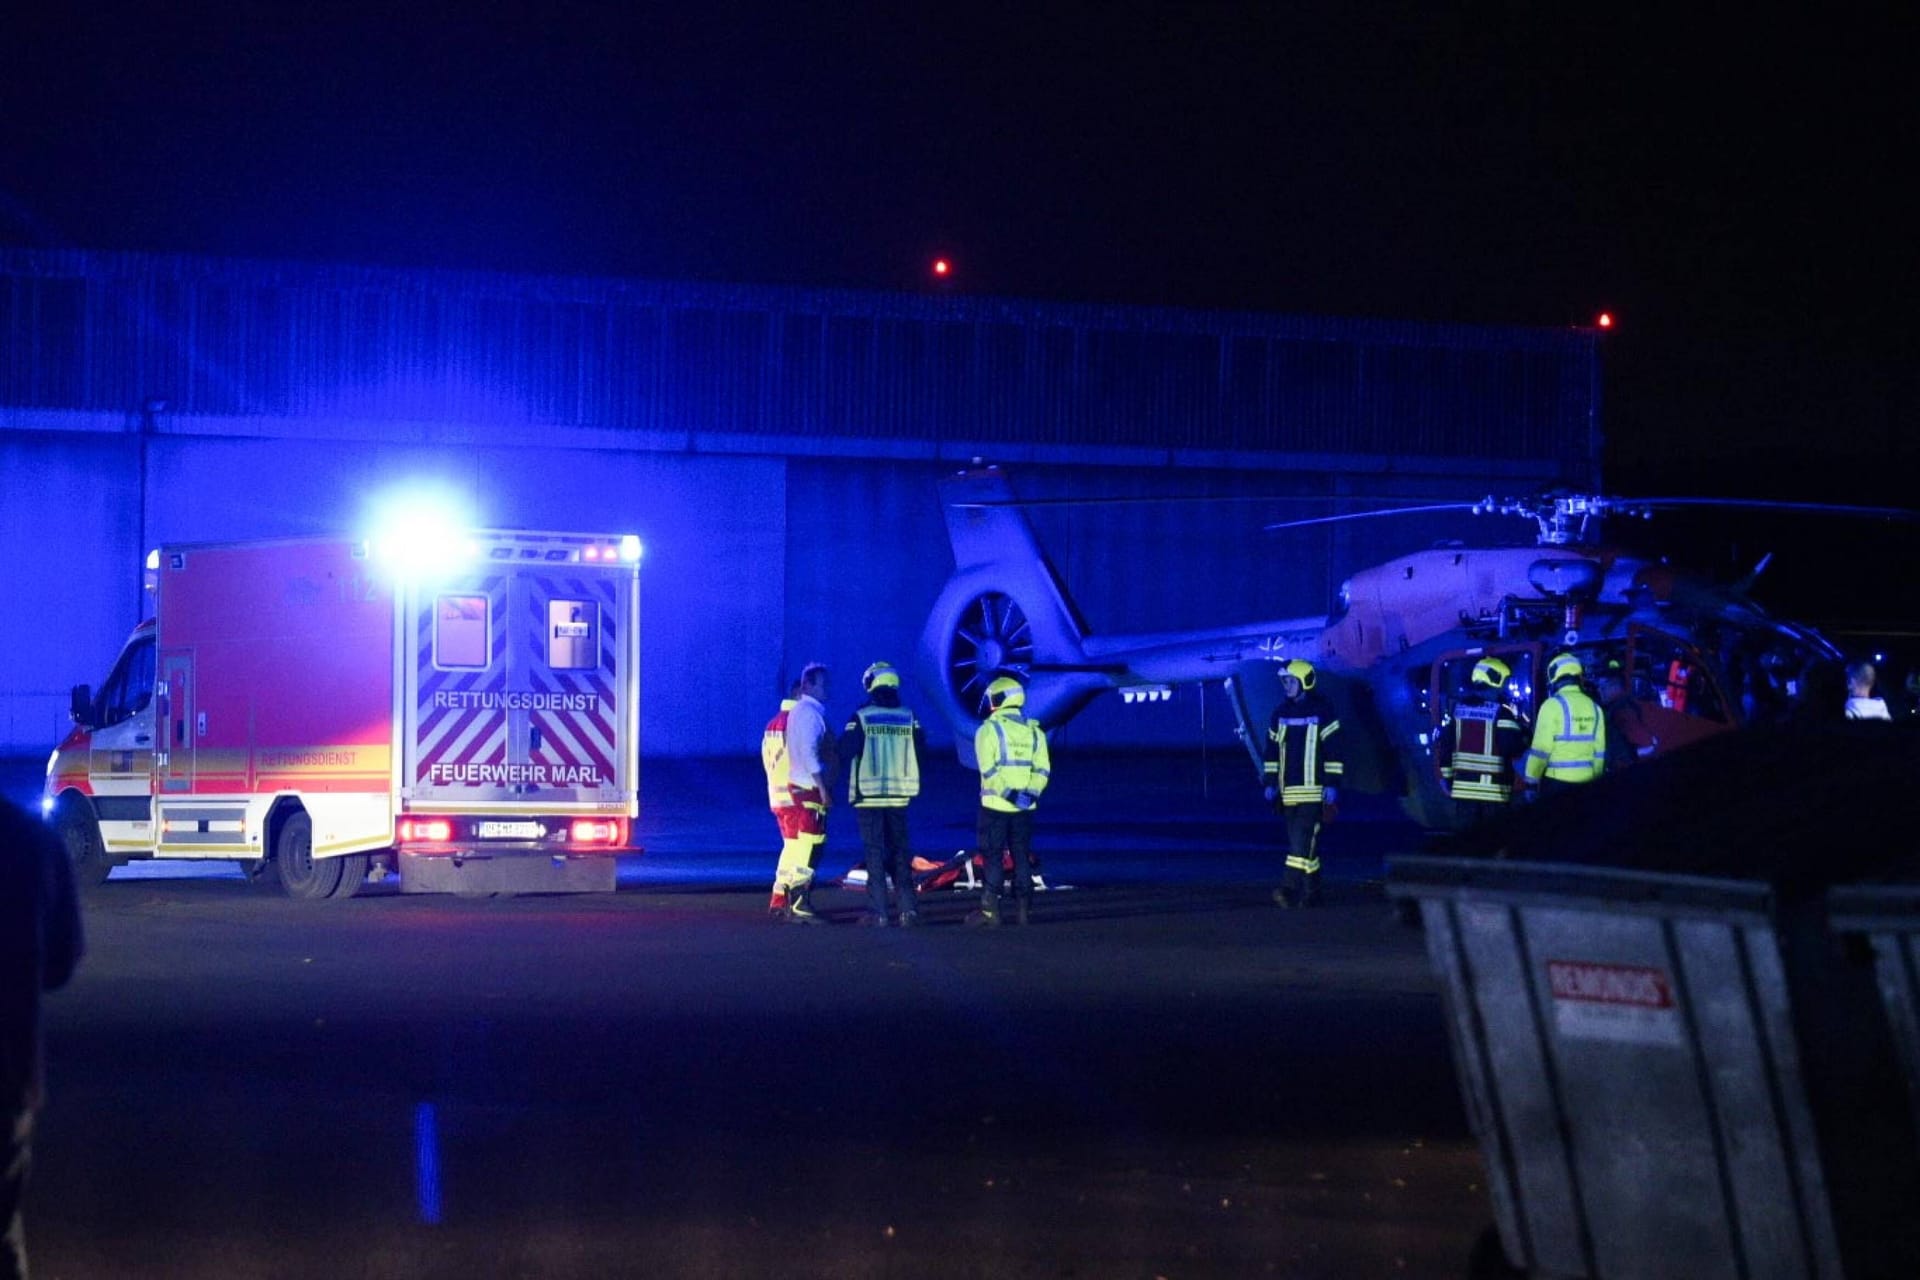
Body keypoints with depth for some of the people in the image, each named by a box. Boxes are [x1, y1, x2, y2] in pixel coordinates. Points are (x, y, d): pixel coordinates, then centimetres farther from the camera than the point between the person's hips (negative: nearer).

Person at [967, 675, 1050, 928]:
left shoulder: (989, 730, -7)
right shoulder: (1034, 731, 8)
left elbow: (989, 770, -16)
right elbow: (1042, 770, 1)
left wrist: (1009, 793, -16)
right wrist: (1031, 793, -6)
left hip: (995, 804, -4)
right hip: (1025, 809, 4)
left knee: (992, 857, 1)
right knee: (1022, 857, 11)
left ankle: (990, 910, -1)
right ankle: (1022, 908, 11)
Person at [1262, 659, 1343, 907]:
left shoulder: (1321, 712, -4)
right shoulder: (1280, 713, 13)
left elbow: (1333, 750, -6)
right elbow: (1271, 751, 18)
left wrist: (1332, 785, -10)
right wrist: (1270, 783, 13)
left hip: (1312, 790, -6)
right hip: (1289, 791, 6)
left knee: (1303, 840, -14)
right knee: (1301, 841, 8)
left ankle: (1290, 887, -20)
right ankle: (1310, 892, 12)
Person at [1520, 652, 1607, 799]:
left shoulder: (1553, 705, -10)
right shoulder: (1593, 707, 8)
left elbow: (1541, 748, -12)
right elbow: (1599, 751, 12)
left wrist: (1532, 781, -6)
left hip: (1556, 781, -6)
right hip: (1585, 781, 6)